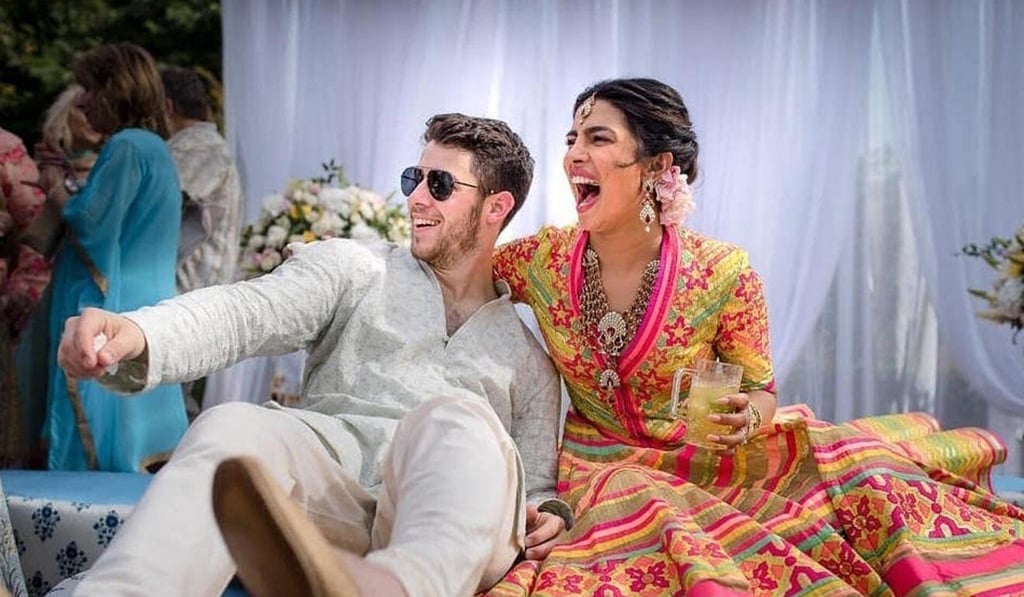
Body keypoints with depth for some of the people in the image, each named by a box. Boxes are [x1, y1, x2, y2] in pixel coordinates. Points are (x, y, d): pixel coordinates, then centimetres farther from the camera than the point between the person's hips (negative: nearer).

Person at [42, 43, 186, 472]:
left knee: (96, 443, -5)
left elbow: (89, 225, -17)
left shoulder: (126, 148, -14)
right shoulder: (155, 146, 16)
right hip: (147, 303, 10)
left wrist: (58, 192, 1)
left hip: (111, 306, -10)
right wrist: (74, 191, 16)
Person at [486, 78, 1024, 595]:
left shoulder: (722, 273, -11)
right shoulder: (541, 258, -7)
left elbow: (760, 390, 0)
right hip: (599, 463, 0)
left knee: (853, 469, -24)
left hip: (706, 457, 0)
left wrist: (745, 418, -22)